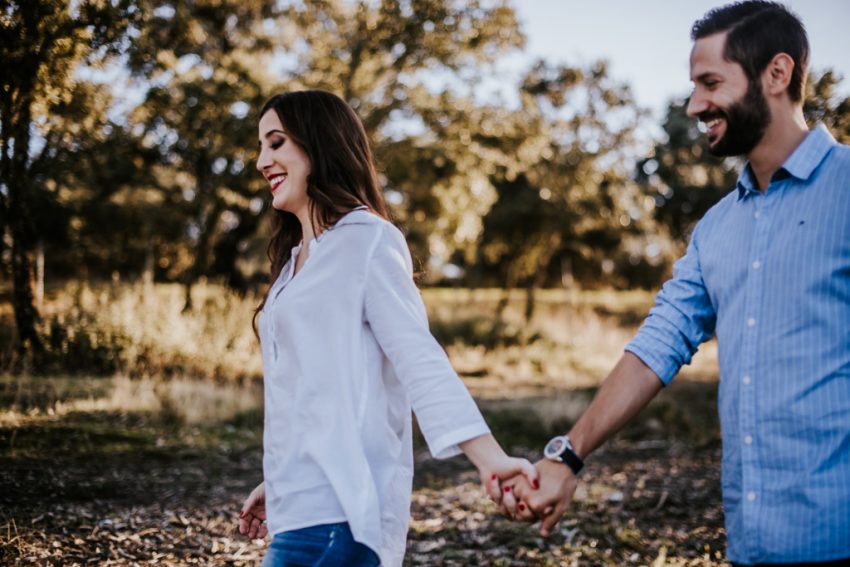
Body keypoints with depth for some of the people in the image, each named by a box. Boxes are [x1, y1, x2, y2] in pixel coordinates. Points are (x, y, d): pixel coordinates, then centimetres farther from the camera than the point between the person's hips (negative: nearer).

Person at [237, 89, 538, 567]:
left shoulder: (366, 240, -6)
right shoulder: (299, 257, 20)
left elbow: (418, 358, -18)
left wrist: (490, 458, -29)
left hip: (334, 509, -8)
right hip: (303, 505, 8)